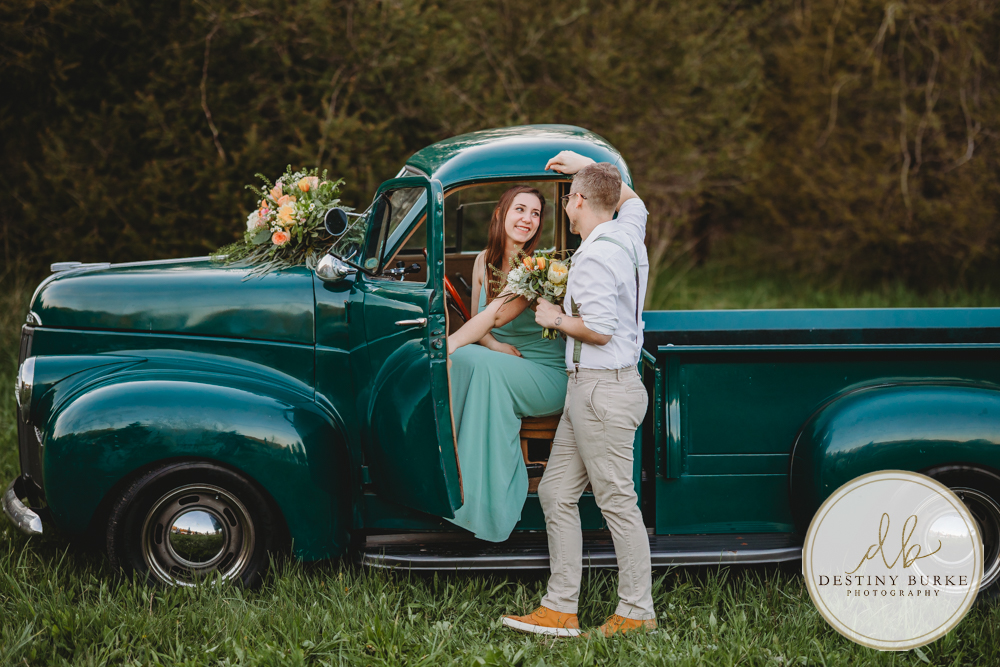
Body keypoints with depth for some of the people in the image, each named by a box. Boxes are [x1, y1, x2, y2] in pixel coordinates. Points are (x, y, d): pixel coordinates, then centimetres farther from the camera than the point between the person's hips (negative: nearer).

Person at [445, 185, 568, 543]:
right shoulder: (485, 261, 5)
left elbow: (497, 315, -24)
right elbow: (478, 321, 10)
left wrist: (446, 347, -31)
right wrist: (493, 345, -13)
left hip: (548, 376, -5)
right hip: (501, 364, 5)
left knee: (472, 361, -32)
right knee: (461, 358, -26)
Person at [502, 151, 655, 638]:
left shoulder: (595, 256, -18)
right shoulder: (627, 234, 12)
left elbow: (599, 330, -24)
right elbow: (631, 199, 36)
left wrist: (555, 319, -7)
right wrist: (586, 164, 38)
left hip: (603, 391, -10)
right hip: (587, 390, 10)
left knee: (617, 500, -4)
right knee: (556, 493, 9)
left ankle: (637, 613, 3)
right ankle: (560, 608, 10)